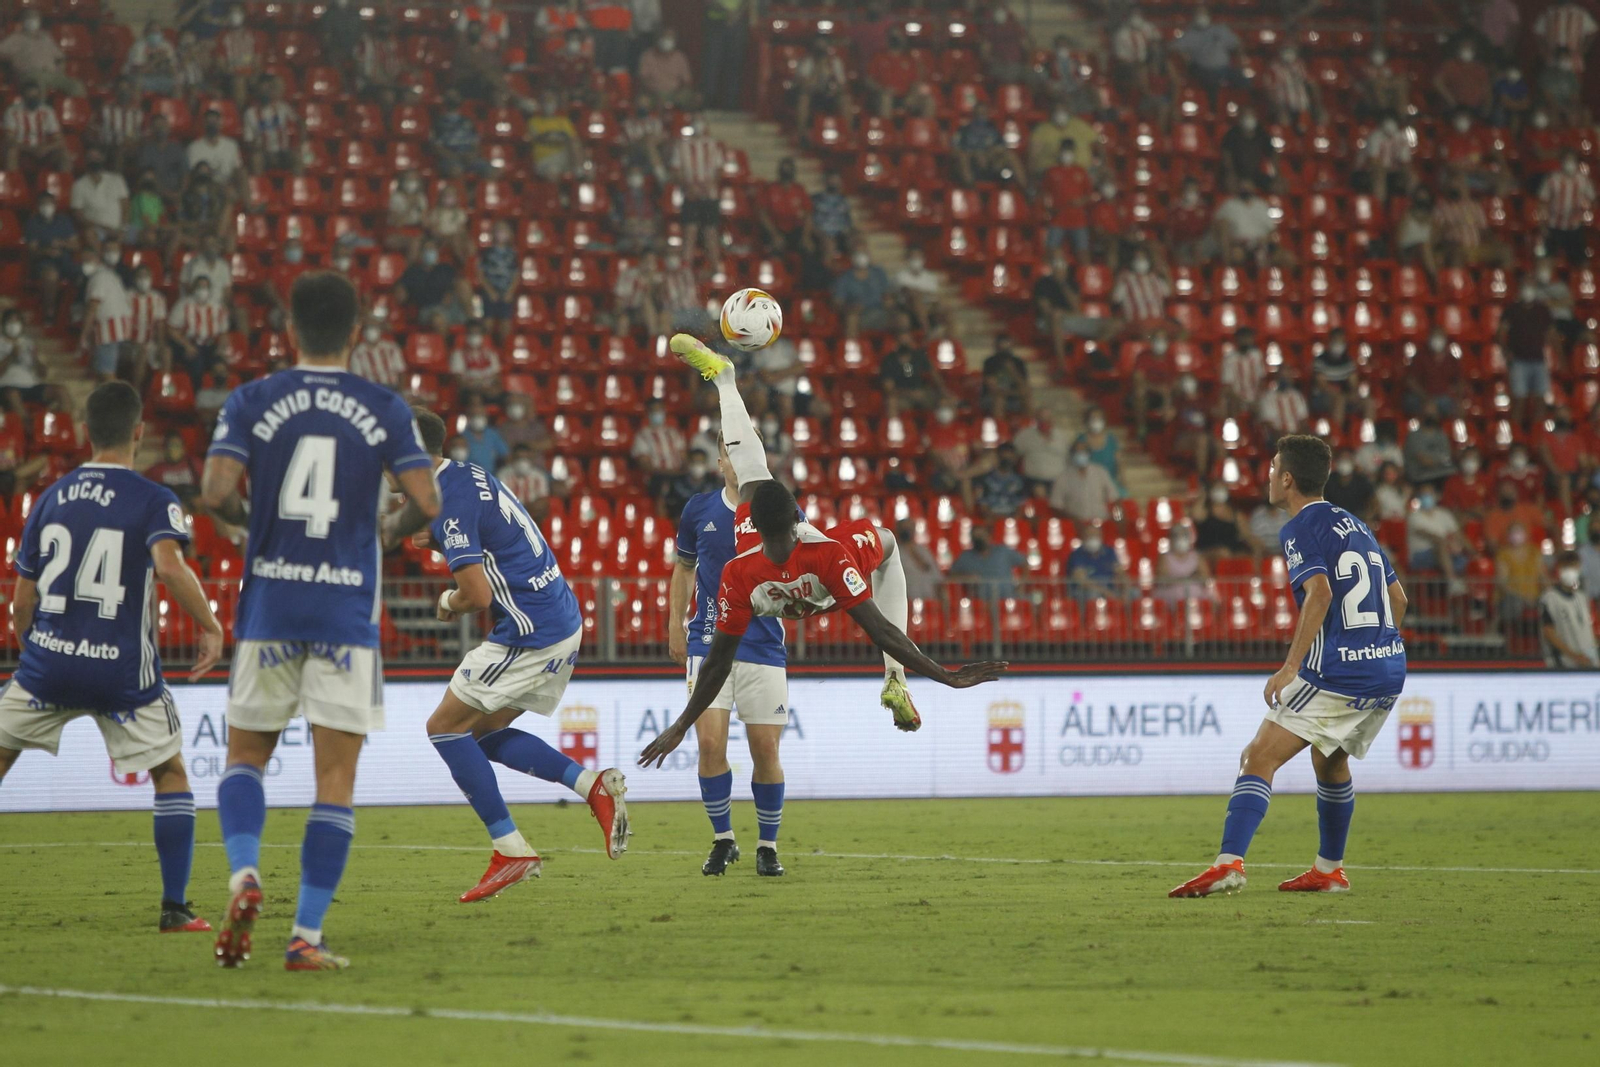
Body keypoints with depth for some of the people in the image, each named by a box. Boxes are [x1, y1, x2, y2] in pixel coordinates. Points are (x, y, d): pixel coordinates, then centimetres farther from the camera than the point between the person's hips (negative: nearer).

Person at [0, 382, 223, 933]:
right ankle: (175, 907, 7)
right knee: (171, 774, 13)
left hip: (48, 662, 3)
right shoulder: (153, 500, -4)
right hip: (124, 673, -3)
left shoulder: (50, 499, 9)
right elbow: (169, 566, -25)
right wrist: (211, 627, -13)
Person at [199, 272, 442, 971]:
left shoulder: (250, 402, 1)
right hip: (347, 612, -1)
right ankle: (306, 936, -3)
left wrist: (245, 519, 12)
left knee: (246, 755, 16)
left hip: (269, 605, 1)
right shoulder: (384, 409, 1)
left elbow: (214, 494, -10)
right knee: (336, 778, 2)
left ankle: (244, 874, -11)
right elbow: (427, 502, -6)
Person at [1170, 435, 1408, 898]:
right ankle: (1329, 871, 34)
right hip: (1389, 671, 8)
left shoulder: (1300, 529, -5)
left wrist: (1291, 666, -25)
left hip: (1337, 672, -8)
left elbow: (1320, 592, -21)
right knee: (1330, 759, 29)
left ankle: (1230, 863, -26)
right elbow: (1397, 597, 24)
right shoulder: (1355, 525, 20)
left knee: (1260, 756, -11)